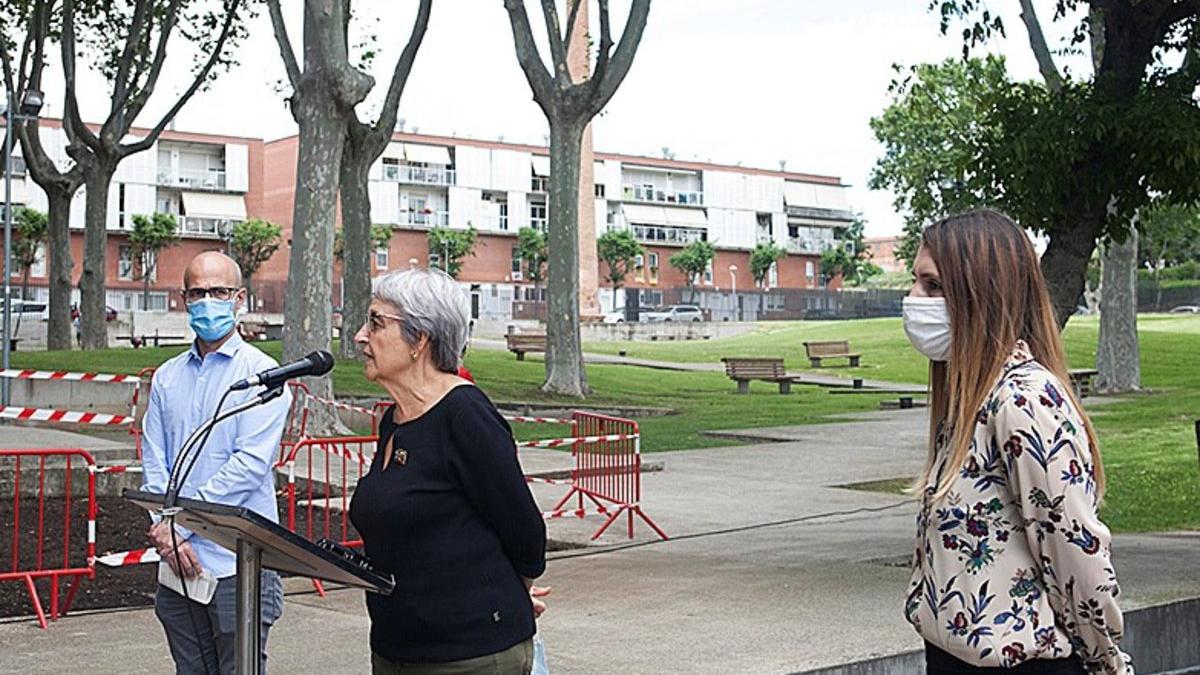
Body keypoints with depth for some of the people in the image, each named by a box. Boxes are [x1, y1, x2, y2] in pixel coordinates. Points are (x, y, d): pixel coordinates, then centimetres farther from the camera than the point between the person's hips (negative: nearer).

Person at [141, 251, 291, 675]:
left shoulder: (261, 373, -4)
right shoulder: (167, 377, 13)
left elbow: (251, 464, -13)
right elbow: (153, 461, 7)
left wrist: (178, 522, -14)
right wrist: (166, 532, -9)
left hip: (238, 564, -5)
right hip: (178, 562, 5)